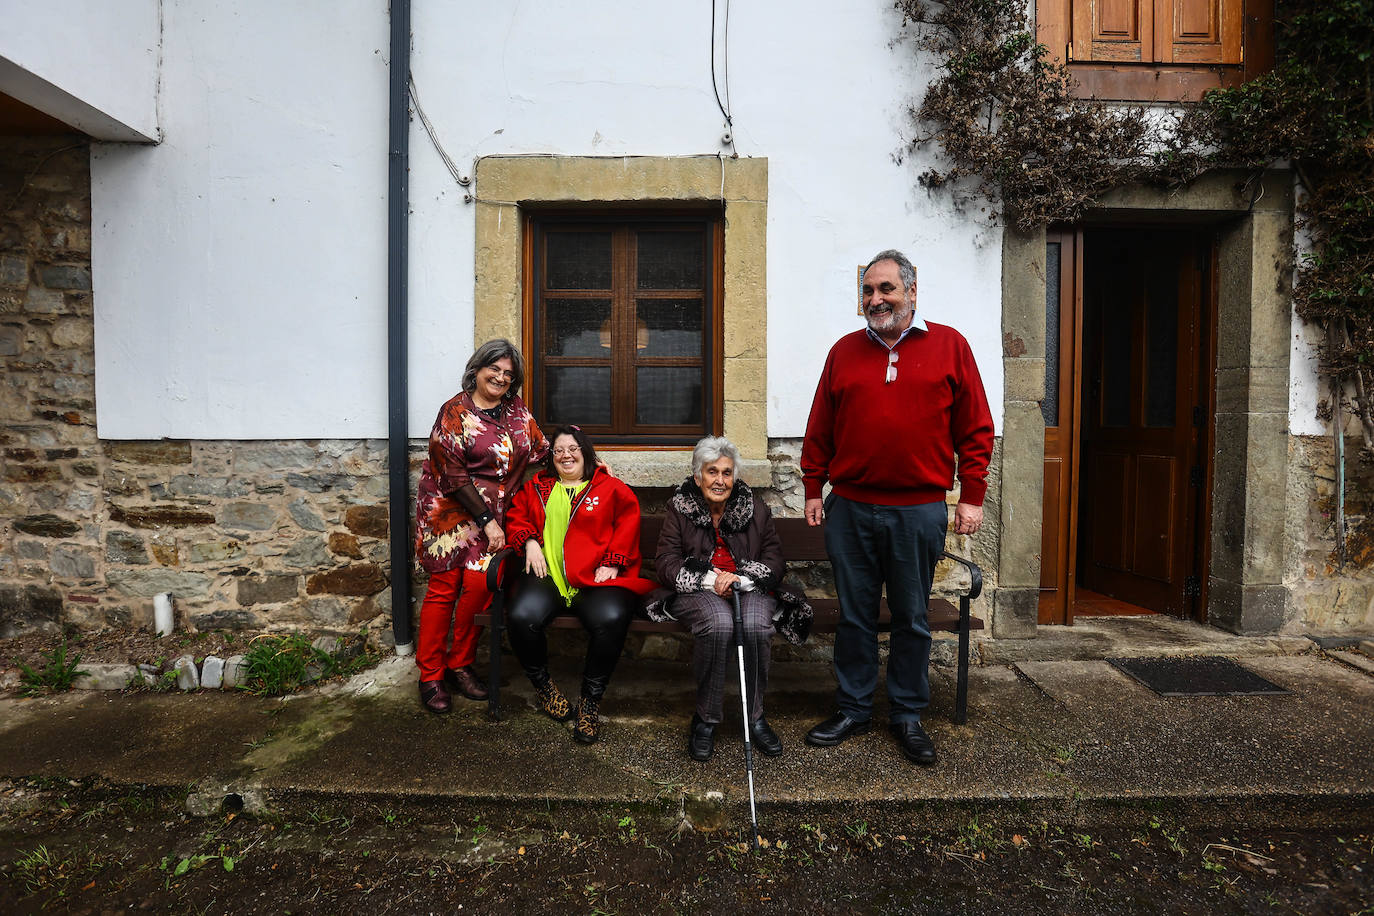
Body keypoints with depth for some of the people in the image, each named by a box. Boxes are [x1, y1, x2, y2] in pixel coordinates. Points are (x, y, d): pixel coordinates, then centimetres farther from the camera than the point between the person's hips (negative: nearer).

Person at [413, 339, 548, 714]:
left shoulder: (516, 409, 9)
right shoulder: (455, 412, -7)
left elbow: (542, 450, 15)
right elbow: (453, 475, -11)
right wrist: (487, 522, -13)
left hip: (493, 514, 4)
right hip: (451, 510, -4)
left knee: (479, 583, -8)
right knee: (444, 587, -2)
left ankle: (460, 665, 12)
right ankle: (431, 675, 11)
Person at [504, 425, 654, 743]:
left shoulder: (611, 488, 15)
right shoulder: (536, 487, 25)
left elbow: (628, 521, 6)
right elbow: (517, 516, 23)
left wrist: (612, 562, -6)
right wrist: (529, 541, 2)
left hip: (597, 577, -2)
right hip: (546, 574, 2)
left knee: (611, 619, -34)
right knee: (521, 617, -29)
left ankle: (591, 699, -11)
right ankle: (542, 683, 1)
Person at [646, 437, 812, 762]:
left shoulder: (755, 508, 8)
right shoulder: (680, 509, 5)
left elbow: (774, 561, 2)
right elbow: (666, 563, -2)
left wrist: (741, 579, -17)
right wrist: (709, 579, -16)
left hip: (749, 588, 2)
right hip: (697, 590, -1)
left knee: (756, 625, -32)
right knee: (719, 624, -35)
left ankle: (755, 716, -10)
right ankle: (705, 719, -15)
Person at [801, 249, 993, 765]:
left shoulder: (949, 346, 4)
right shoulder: (845, 351, 9)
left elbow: (976, 429, 3)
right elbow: (819, 429, 10)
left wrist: (972, 496, -2)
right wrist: (813, 489, 6)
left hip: (919, 511, -1)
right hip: (850, 509, 2)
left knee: (912, 620, 10)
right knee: (854, 616, 11)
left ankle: (907, 717, 27)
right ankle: (852, 711, 26)